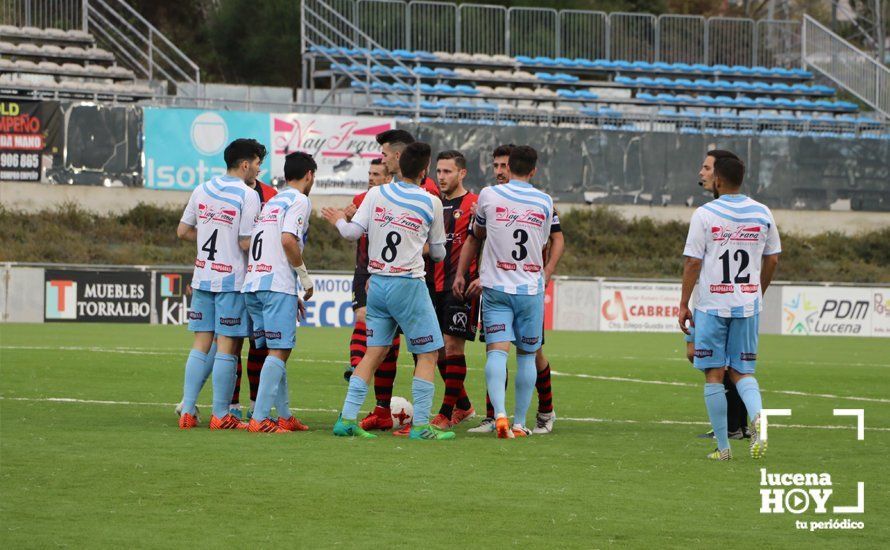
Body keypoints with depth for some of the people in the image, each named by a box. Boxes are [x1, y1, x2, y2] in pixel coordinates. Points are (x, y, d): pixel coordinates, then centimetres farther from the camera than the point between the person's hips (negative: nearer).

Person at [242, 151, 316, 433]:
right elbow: (288, 240, -18)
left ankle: (285, 416, 18)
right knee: (279, 351, -9)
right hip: (277, 284, -9)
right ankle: (259, 418, -16)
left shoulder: (272, 202, 24)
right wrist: (305, 276, -5)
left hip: (252, 283, 9)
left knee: (277, 350, 14)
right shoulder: (299, 201, -2)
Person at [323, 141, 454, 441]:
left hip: (377, 283, 5)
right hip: (408, 284, -5)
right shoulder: (431, 203, -4)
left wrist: (339, 220, 20)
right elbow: (438, 253, 6)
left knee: (374, 352, 12)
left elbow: (353, 232, -2)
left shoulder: (376, 194, 0)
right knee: (429, 353, 3)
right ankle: (420, 424, -3)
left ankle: (347, 418, 7)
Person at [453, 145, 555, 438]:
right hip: (531, 288, 1)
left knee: (497, 350, -6)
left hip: (495, 286, -1)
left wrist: (461, 274, 24)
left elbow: (476, 235, 13)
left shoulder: (488, 195, -1)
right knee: (526, 355, 9)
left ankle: (500, 414, -26)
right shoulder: (544, 201, 1)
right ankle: (520, 423, 10)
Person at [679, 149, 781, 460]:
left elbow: (692, 263, -7)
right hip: (748, 304, 3)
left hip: (712, 305, -3)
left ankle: (723, 447, 6)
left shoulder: (704, 215, -8)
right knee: (743, 372, 11)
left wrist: (683, 305, 2)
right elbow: (772, 260, 11)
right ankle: (757, 415, -20)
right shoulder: (762, 214, 3)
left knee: (714, 375, 5)